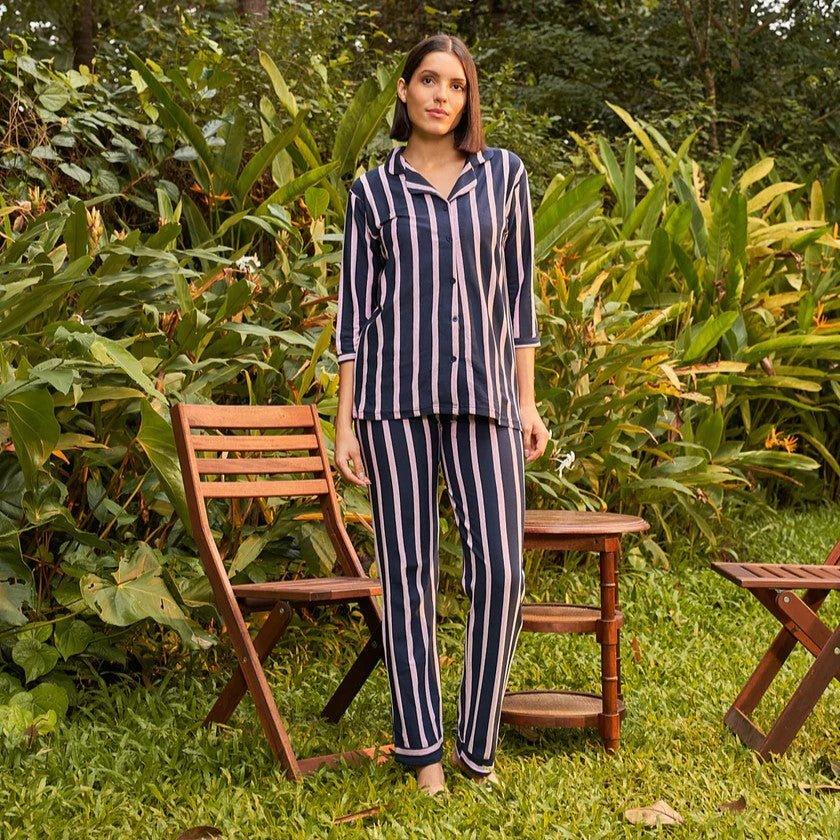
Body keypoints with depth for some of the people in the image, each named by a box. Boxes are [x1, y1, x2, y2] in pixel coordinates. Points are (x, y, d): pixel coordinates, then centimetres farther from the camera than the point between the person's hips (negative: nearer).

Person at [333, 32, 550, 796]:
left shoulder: (504, 173, 8)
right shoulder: (373, 190, 6)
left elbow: (517, 289, 10)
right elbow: (355, 306, 5)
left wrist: (527, 401, 4)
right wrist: (344, 421, 0)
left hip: (481, 391, 1)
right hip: (395, 393, -1)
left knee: (500, 570, -6)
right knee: (408, 569, 1)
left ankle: (477, 744, 10)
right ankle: (423, 746, 12)